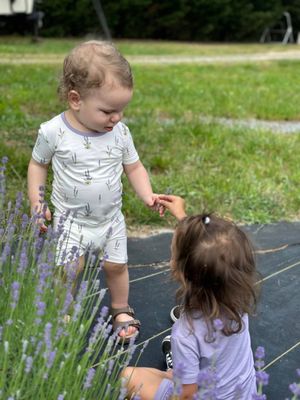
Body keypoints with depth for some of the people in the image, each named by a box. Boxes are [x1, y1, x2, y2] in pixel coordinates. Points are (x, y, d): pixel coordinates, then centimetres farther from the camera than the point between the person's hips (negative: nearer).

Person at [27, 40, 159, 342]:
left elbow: (134, 167, -1)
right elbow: (38, 164, -3)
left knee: (116, 265, 14)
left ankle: (120, 308, 41)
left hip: (111, 218, 3)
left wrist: (147, 196, -16)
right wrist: (36, 202, -9)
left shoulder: (120, 132, -13)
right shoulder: (53, 132, -20)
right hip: (71, 220, -2)